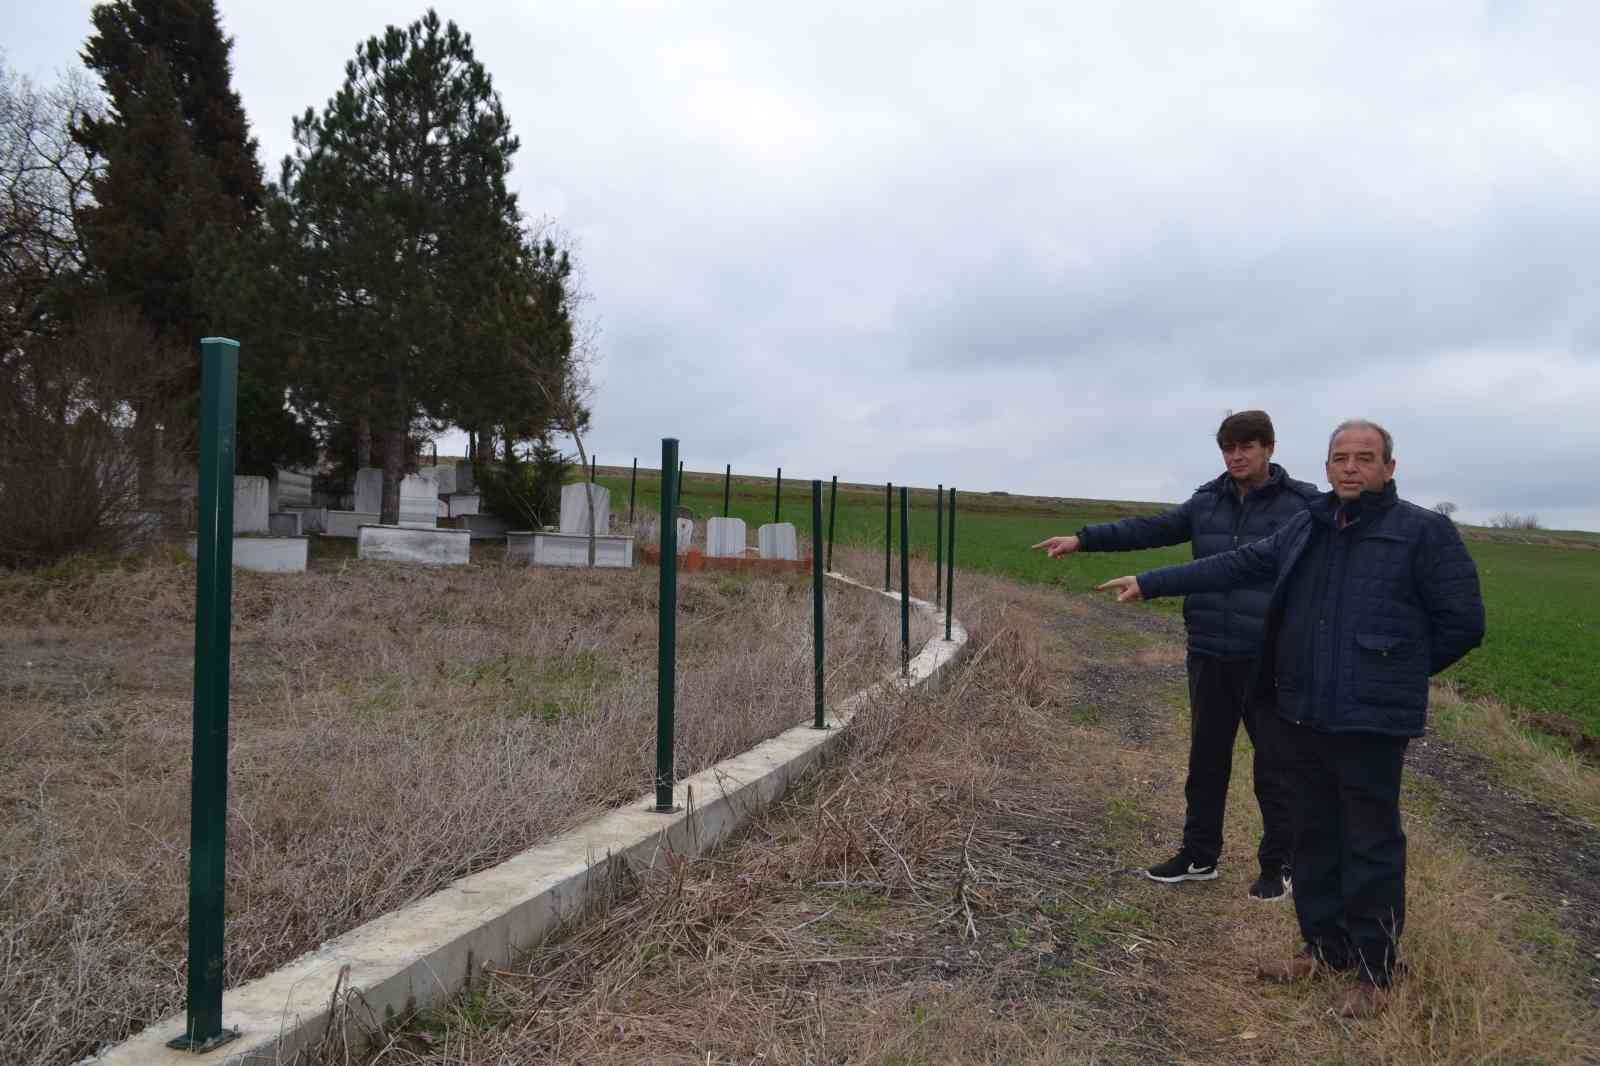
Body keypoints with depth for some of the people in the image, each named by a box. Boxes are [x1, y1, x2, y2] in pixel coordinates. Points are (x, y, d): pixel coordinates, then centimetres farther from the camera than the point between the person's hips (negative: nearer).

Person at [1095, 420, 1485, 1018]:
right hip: (1302, 715, 6)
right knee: (1314, 836, 16)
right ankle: (1324, 946, 31)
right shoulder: (1306, 529, 10)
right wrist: (1149, 583, 9)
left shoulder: (1423, 532, -7)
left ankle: (1374, 973, 17)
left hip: (1371, 721, -6)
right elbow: (1234, 567, 12)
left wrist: (1397, 674, 2)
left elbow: (1462, 622, -5)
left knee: (1371, 846, 3)